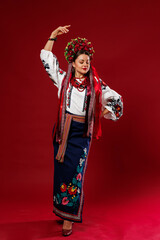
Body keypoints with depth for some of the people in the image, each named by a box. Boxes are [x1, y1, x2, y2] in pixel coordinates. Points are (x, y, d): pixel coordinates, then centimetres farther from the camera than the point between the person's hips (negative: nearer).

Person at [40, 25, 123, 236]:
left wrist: (104, 114, 1)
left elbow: (115, 98, 13)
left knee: (75, 172, -2)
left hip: (82, 133, -1)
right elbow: (46, 58, 7)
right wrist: (53, 36, 2)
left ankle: (69, 218, 7)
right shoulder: (63, 78, 5)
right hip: (63, 130, 1)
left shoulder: (96, 84, 5)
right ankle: (61, 208, 26)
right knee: (61, 170, 7)